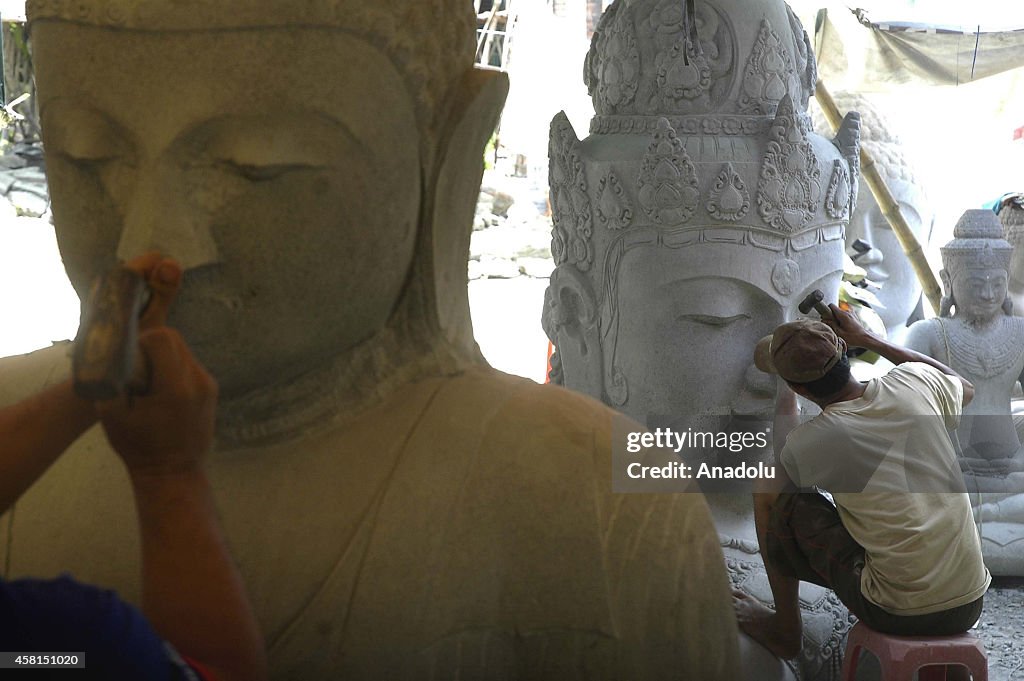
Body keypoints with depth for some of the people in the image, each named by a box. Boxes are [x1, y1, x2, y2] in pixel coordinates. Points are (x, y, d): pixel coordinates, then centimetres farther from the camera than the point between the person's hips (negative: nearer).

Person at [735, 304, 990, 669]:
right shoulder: (911, 384, -7)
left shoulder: (811, 441, -15)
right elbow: (965, 388, 20)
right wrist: (868, 338, 21)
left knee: (769, 495, 7)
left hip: (898, 615, -5)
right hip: (970, 604, 5)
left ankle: (785, 630, 22)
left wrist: (784, 389, 26)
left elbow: (785, 469, 13)